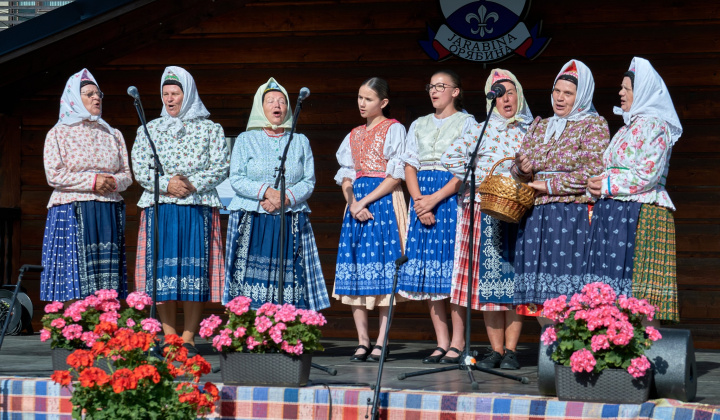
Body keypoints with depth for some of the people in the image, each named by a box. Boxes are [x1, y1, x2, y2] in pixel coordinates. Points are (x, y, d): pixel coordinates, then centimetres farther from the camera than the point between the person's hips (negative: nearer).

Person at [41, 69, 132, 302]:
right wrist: (92, 181, -11)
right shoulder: (59, 134, 6)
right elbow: (54, 175, -5)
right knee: (74, 273, -9)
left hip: (109, 215, 4)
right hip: (71, 215, -3)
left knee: (107, 272, -3)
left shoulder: (113, 135, 18)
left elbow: (127, 175, 14)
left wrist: (113, 182, -9)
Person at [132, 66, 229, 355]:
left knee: (195, 272, -6)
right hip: (159, 209, 1)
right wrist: (167, 184, -12)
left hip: (198, 210, -1)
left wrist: (192, 184, -13)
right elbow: (140, 170, 5)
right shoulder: (149, 130, 13)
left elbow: (220, 168, 1)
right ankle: (169, 338, 1)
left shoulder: (210, 129, 10)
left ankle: (188, 338, -3)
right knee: (163, 272, -4)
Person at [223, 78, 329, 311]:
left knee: (289, 284, -8)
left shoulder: (300, 142, 15)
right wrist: (266, 191, -16)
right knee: (251, 284, -10)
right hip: (252, 224, -1)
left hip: (291, 225, 1)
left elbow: (309, 181, 7)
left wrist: (286, 197, -12)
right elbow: (236, 179, 0)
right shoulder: (245, 140, 11)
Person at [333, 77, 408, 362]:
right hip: (357, 204, 5)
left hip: (385, 201, -5)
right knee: (356, 272, -1)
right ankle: (362, 341, 2)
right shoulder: (354, 136, 19)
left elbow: (396, 175, -6)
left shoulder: (394, 130, 2)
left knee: (384, 269, -9)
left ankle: (381, 342, -9)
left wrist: (365, 200, -14)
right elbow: (346, 176, 12)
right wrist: (353, 204, -7)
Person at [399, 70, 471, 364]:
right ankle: (442, 343, 2)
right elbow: (410, 166, 11)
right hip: (422, 199, 5)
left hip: (452, 196, -5)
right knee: (428, 272, -1)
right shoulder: (419, 125, 19)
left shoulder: (466, 122, 4)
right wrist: (419, 201, -6)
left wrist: (436, 197, -15)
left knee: (452, 271, -10)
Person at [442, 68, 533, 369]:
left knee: (514, 276, -2)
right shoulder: (482, 130, 5)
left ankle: (511, 350, -1)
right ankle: (496, 350, 1)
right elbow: (452, 157, -2)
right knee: (488, 276, -2)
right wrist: (475, 181, -6)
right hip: (486, 212, -1)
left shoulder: (531, 131, 9)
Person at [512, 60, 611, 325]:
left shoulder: (594, 125, 1)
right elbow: (517, 169, 18)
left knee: (567, 294, -12)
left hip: (573, 214, -6)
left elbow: (592, 173, -10)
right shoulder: (539, 126, 19)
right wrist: (523, 170, -6)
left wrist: (549, 185, -10)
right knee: (538, 292, 2)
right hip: (535, 216, 6)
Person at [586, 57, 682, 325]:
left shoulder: (654, 126, -7)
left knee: (641, 289, -11)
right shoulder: (628, 128, 22)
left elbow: (648, 174, -16)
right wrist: (596, 184, 6)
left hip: (641, 214, -9)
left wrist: (608, 186, -10)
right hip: (614, 213, 9)